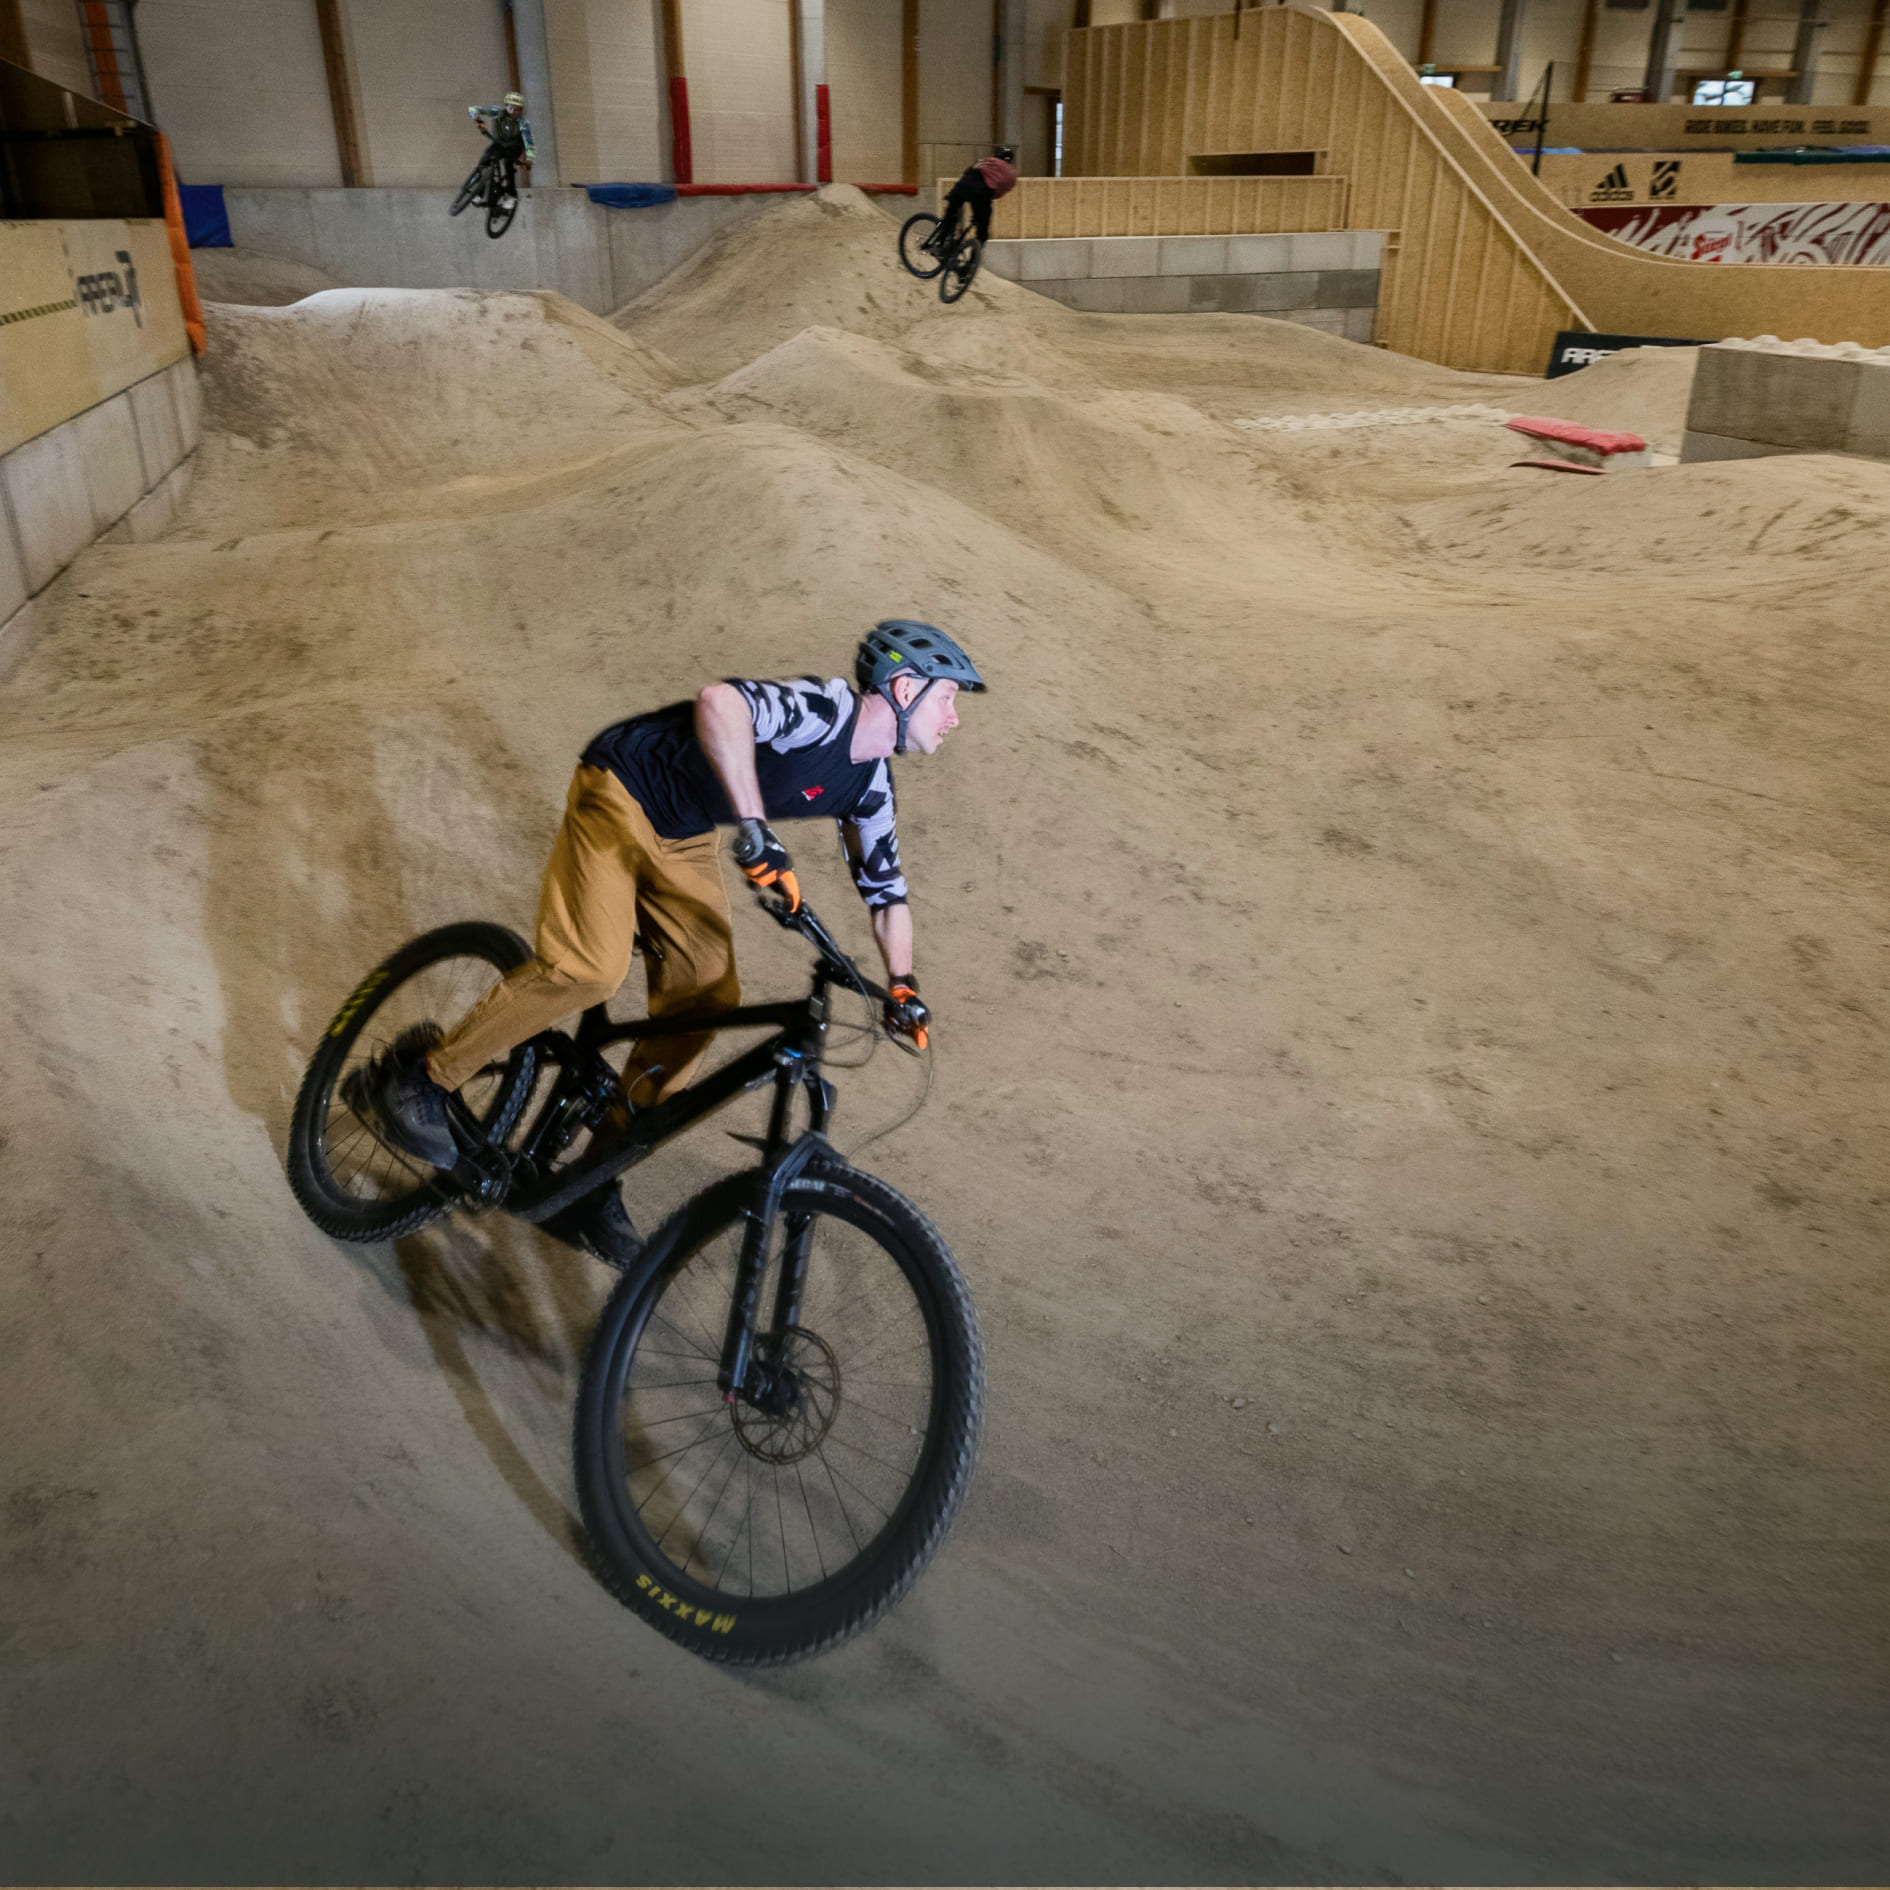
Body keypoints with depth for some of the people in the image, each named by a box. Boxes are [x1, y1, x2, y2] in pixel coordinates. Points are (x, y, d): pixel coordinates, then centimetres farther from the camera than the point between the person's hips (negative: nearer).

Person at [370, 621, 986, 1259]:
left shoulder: (868, 784, 0)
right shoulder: (828, 707, -26)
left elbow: (886, 888, 10)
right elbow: (719, 703, -46)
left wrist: (902, 985, -3)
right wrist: (756, 828, -50)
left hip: (683, 840, 8)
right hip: (621, 794, -8)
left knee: (705, 999, -2)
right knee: (590, 966, -25)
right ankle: (422, 1076, -6)